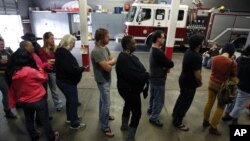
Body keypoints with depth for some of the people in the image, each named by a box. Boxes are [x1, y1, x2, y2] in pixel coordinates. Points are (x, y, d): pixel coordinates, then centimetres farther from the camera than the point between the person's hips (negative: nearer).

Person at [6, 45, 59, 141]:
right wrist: (38, 68, 1)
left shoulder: (11, 73, -9)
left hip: (24, 102, 5)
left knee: (28, 120, 24)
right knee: (45, 119, 12)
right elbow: (44, 77, -9)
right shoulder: (31, 71, -26)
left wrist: (13, 102, 12)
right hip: (38, 100, -5)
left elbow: (11, 89, 2)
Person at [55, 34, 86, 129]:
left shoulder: (60, 52, 7)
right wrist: (82, 69, -15)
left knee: (70, 100, 24)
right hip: (68, 82, -10)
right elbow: (72, 70, -30)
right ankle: (74, 124, 17)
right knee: (73, 101, 3)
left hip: (63, 80, 10)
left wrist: (79, 68, 3)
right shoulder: (65, 54, -26)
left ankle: (70, 118, 41)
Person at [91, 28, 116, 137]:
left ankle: (103, 115, 47)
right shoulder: (96, 51, -27)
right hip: (103, 81, -9)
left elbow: (114, 60, 0)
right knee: (106, 104, 1)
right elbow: (108, 68, -28)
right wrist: (110, 63, -8)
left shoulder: (105, 47, 3)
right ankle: (105, 127, 18)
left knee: (103, 100, 26)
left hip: (107, 79, 9)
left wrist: (107, 63, -19)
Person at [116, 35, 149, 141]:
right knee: (137, 113, 1)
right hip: (129, 90, -11)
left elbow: (137, 70, 6)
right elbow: (135, 76, -34)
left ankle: (124, 126, 50)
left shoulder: (128, 56, 4)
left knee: (128, 106, 27)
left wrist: (144, 75, -10)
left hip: (129, 88, 11)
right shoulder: (124, 59, -29)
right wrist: (147, 75, -16)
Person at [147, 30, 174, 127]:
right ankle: (154, 118, 17)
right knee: (159, 100, 5)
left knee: (153, 96, 26)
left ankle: (151, 109, 45)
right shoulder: (158, 52, -28)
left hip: (153, 78, 10)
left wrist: (165, 66, -7)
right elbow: (170, 64, -24)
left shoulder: (153, 49, 6)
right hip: (158, 80, -10)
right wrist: (168, 65, -2)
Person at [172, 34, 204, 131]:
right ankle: (177, 122, 22)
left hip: (183, 80, 9)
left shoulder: (189, 51, -1)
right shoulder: (196, 57, -29)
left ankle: (175, 113, 48)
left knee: (182, 98, 27)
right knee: (185, 103, 6)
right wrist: (199, 83, -7)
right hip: (189, 83, -9)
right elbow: (197, 75, -25)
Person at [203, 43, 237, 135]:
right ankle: (213, 128, 19)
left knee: (209, 102, 18)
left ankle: (205, 121, 33)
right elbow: (234, 76, -8)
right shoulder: (232, 63, -20)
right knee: (220, 107, 11)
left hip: (212, 83, 5)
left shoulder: (214, 58, -7)